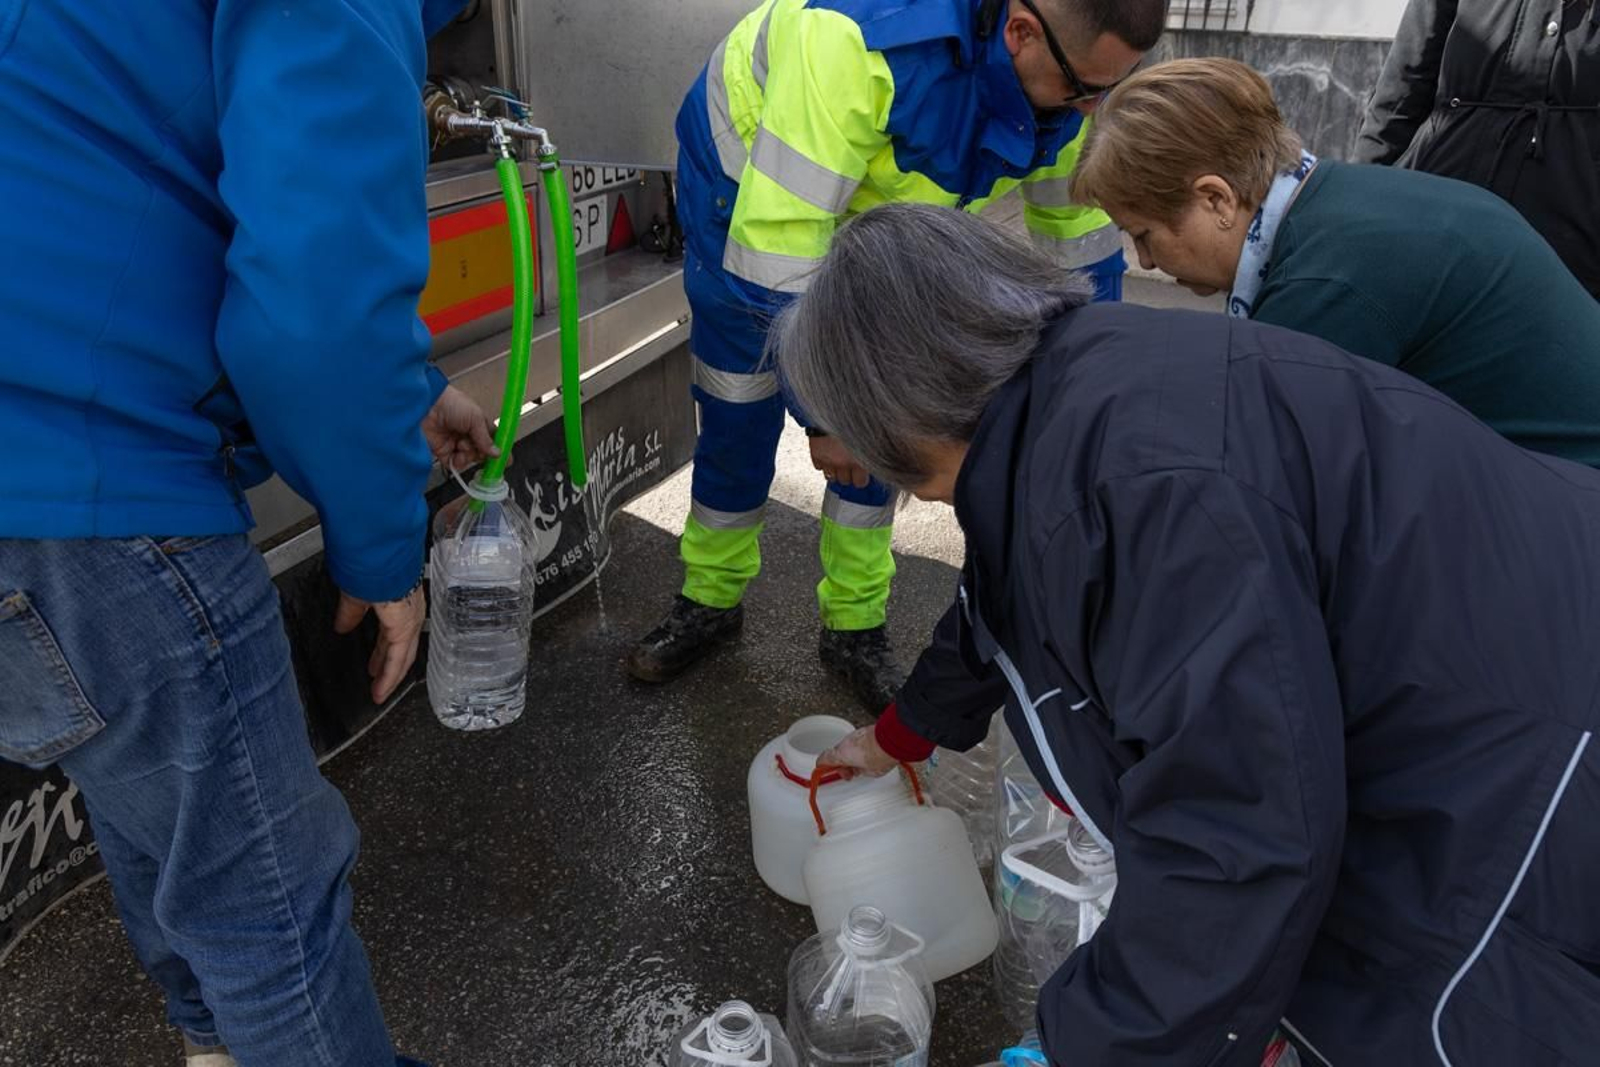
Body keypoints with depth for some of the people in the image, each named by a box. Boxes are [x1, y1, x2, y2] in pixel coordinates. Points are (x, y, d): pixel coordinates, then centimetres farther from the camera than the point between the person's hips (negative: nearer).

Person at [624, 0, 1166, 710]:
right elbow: (777, 249, -41)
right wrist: (820, 411, -33)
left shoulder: (1071, 73, -21)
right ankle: (710, 601, 24)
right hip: (745, 186, -4)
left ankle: (854, 625, 16)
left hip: (880, 211, 5)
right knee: (737, 419, 2)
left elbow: (1081, 232, -6)